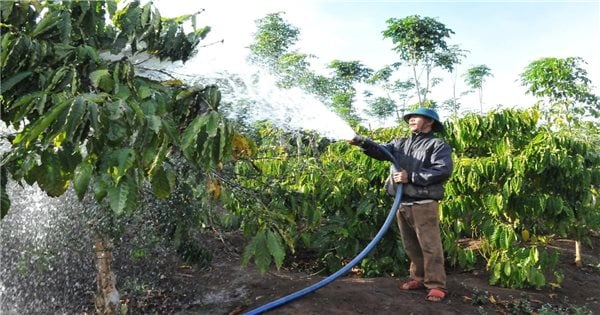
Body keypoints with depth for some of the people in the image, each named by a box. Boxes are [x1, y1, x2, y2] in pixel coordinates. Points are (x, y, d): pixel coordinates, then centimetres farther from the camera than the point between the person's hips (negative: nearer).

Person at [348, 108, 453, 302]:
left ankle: (436, 285, 4)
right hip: (401, 203, 6)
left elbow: (443, 170, -14)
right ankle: (418, 278, 26)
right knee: (411, 245, 14)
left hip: (423, 203, -6)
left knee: (430, 246, -4)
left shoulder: (438, 145, 1)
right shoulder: (400, 144, 18)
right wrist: (360, 141, -16)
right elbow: (381, 151, 3)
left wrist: (411, 177, -16)